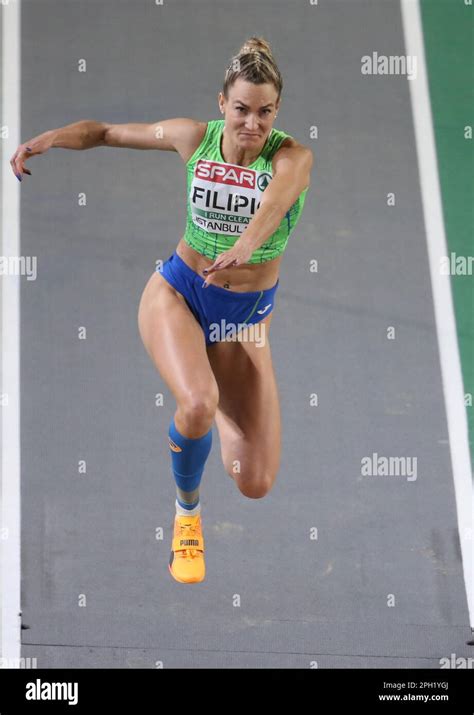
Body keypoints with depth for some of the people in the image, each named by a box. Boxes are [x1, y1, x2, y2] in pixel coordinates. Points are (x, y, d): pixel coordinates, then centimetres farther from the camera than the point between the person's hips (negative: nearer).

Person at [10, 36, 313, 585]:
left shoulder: (292, 156, -17)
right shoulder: (194, 137, -8)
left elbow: (277, 199, -42)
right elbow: (107, 132, 6)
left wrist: (247, 244, -62)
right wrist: (48, 139, -10)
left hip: (244, 317, 0)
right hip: (177, 292, 0)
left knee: (256, 484, -7)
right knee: (198, 404, -33)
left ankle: (214, 400, 27)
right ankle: (187, 512, 0)